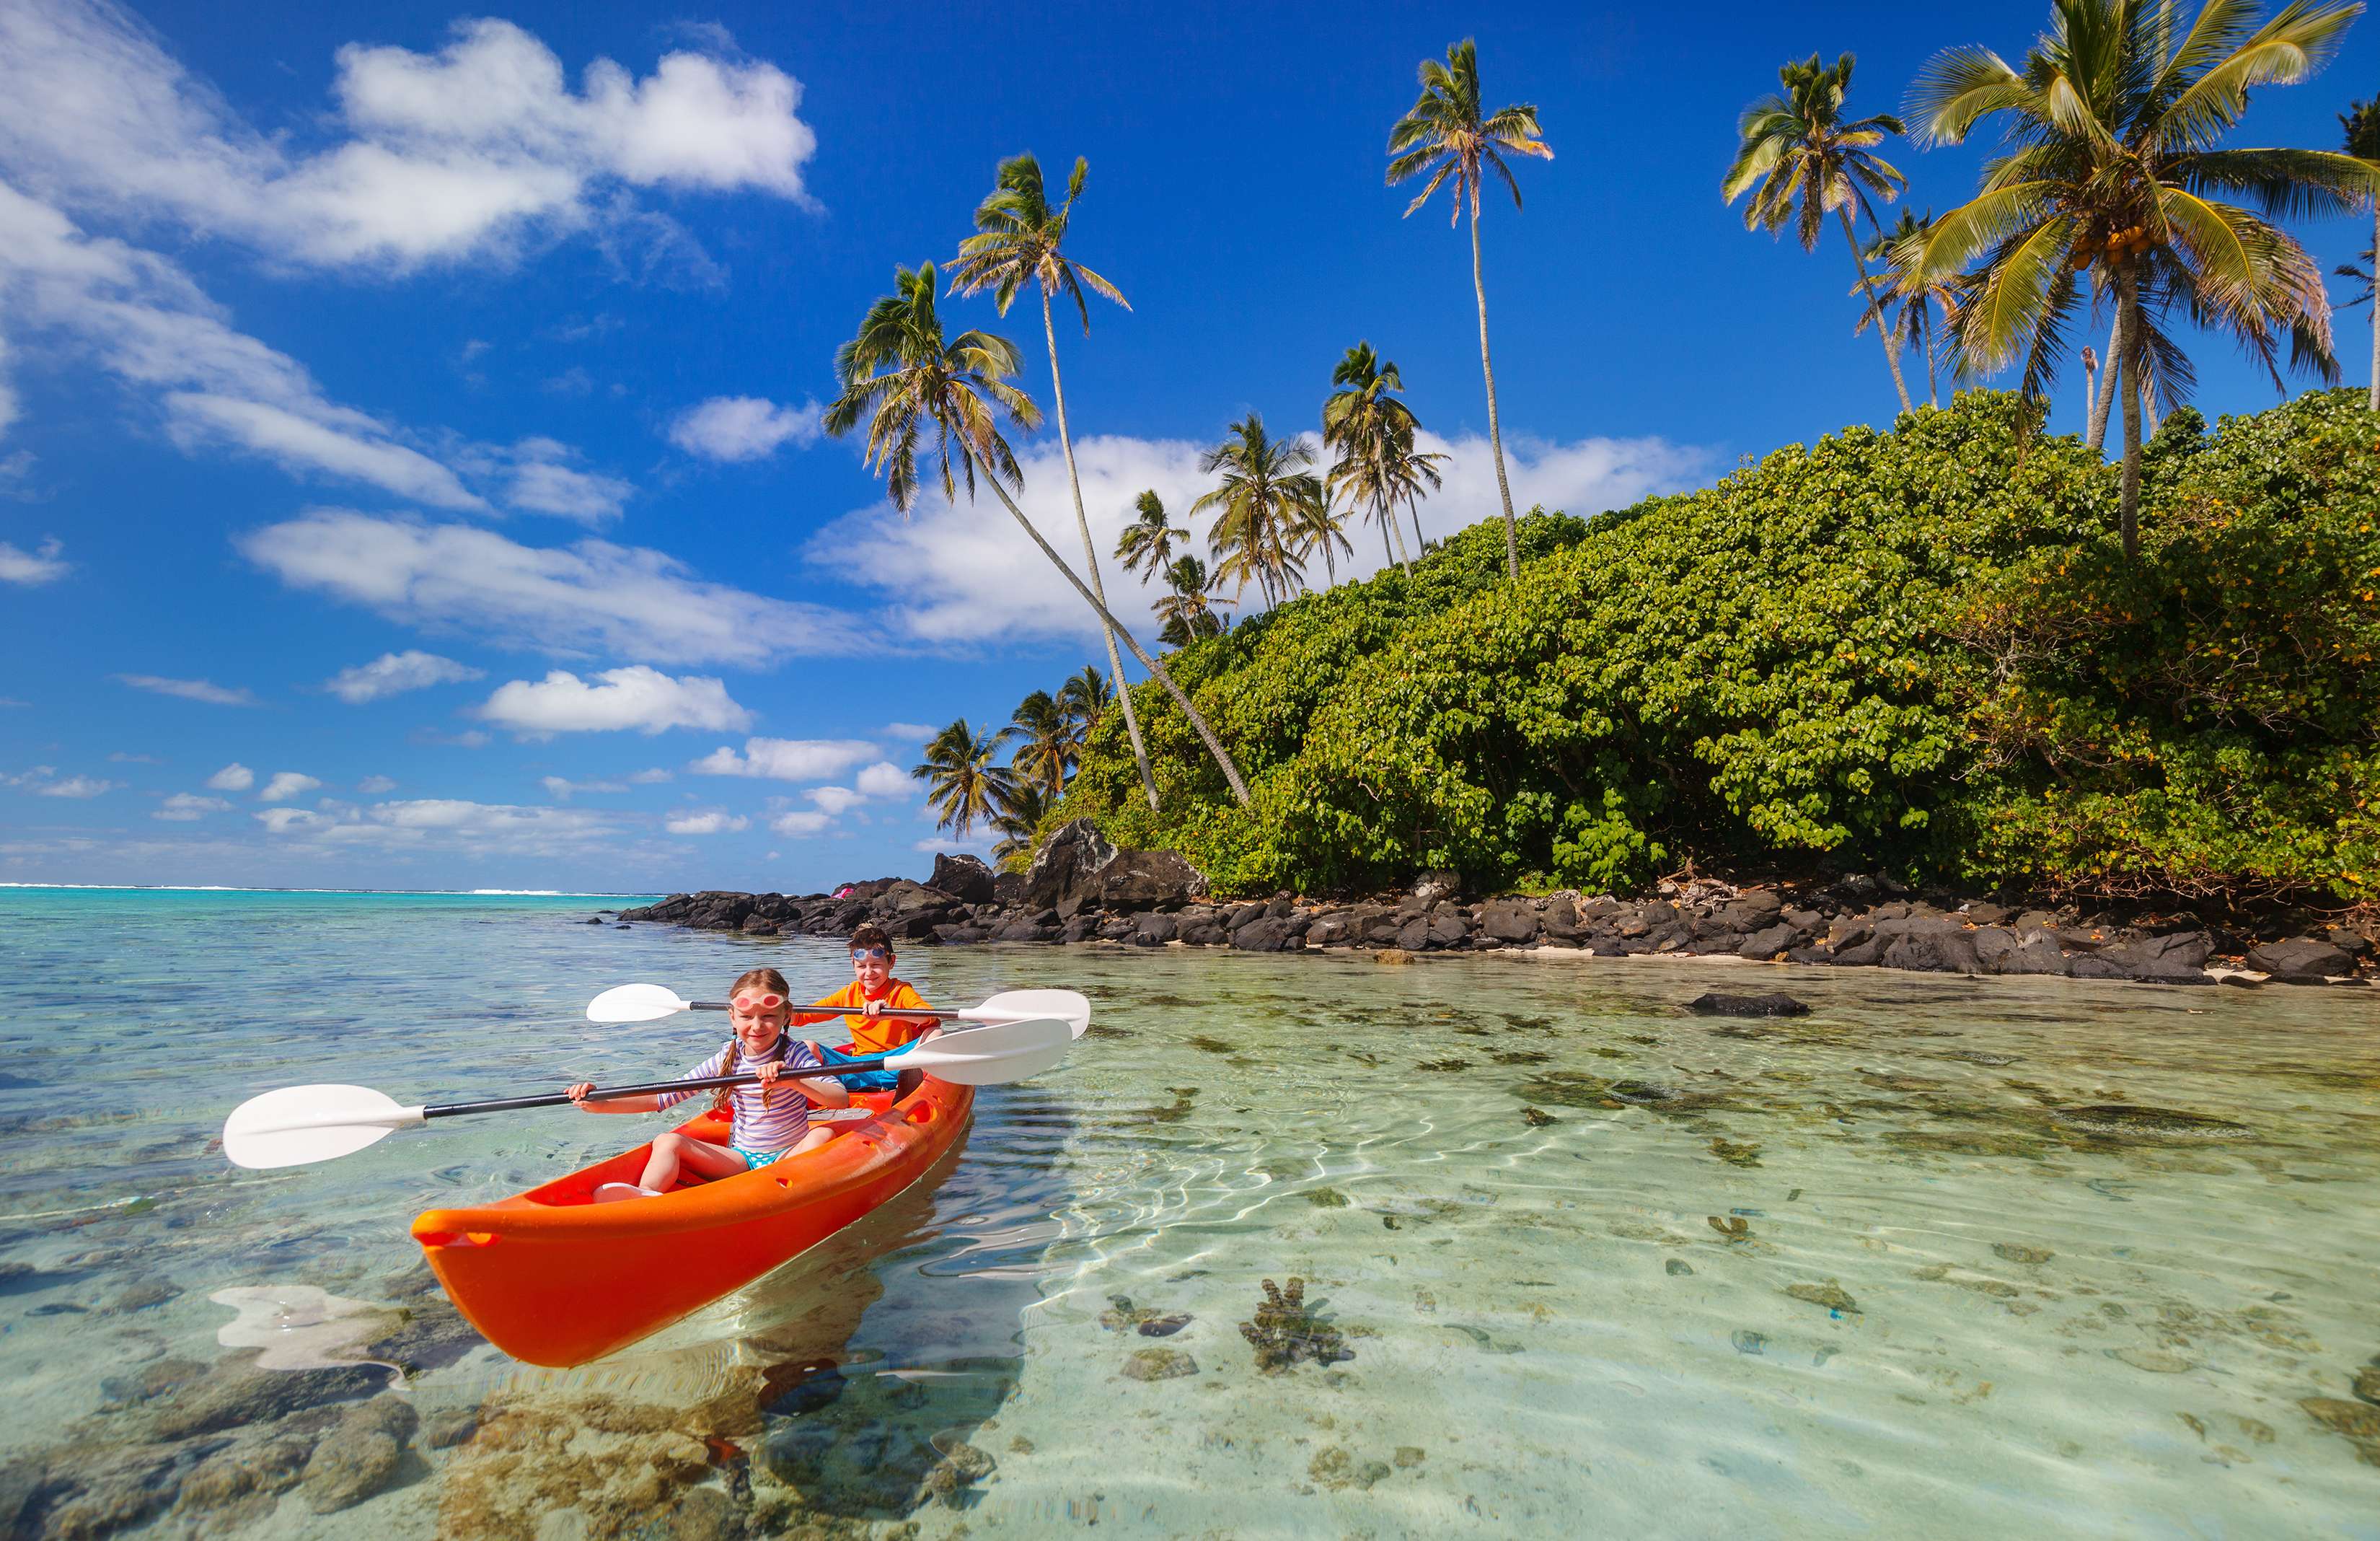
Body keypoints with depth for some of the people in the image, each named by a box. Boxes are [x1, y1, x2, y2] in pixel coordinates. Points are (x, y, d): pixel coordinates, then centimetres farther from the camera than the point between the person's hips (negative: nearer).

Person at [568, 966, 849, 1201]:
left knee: (823, 1135, -33)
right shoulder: (728, 1059, 2)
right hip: (740, 1159, 4)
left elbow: (842, 1099, -24)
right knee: (668, 1142, -14)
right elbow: (663, 1098, 2)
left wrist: (792, 1080, -39)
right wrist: (600, 1104, -11)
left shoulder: (794, 1054, -9)